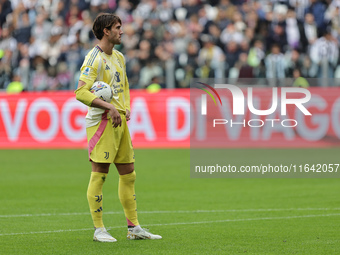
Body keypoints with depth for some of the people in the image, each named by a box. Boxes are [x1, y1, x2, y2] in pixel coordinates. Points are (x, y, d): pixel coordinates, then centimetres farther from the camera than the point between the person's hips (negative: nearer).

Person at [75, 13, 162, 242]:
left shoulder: (119, 57, 16)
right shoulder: (94, 59, -11)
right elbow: (81, 93, -18)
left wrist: (126, 109, 10)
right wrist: (109, 106, -22)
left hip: (119, 120, 9)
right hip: (101, 121, -9)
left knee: (129, 174, 10)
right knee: (99, 174, -5)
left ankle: (134, 228, 16)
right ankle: (99, 229, 0)